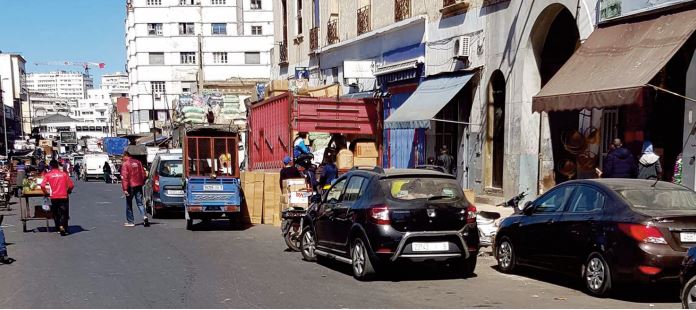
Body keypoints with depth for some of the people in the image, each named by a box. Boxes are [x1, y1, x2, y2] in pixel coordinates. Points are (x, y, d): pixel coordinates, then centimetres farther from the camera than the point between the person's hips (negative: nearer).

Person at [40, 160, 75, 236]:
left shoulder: (48, 175, 0)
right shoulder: (64, 174, 3)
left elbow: (42, 185, -9)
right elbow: (71, 185, 2)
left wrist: (46, 193, 8)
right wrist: (68, 191, 20)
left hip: (54, 197, 1)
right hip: (63, 196, 0)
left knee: (56, 213, 15)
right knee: (63, 213, 4)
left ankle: (59, 228, 19)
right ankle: (62, 226, -18)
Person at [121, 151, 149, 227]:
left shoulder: (125, 164, -11)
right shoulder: (138, 162, 7)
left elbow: (124, 177, -16)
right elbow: (143, 173, 10)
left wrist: (125, 189, -16)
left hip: (130, 186, -5)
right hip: (139, 185, 5)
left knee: (129, 204, 8)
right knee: (140, 203, 7)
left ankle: (130, 222, 12)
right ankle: (144, 217, -14)